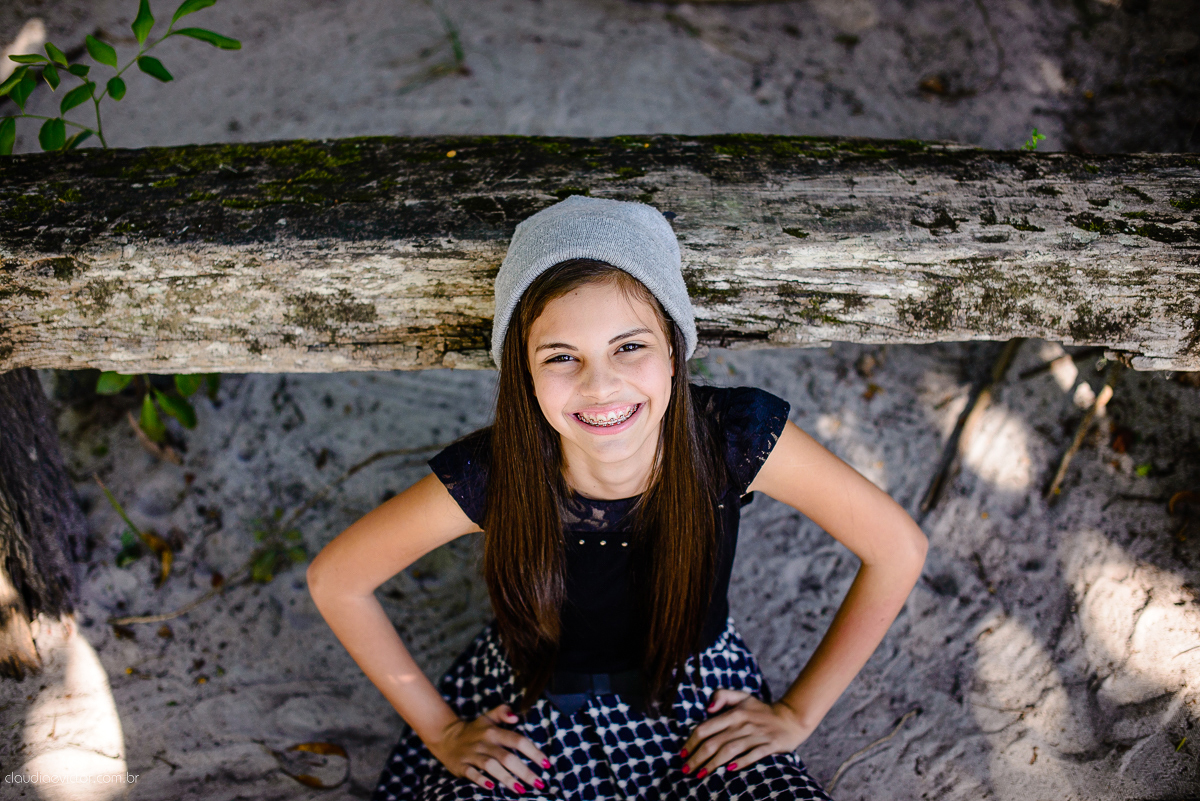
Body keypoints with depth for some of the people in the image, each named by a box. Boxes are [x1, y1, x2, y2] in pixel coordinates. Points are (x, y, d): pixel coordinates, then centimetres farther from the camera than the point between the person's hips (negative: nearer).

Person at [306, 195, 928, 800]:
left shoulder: (735, 437, -24)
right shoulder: (490, 475, -23)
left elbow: (898, 549, -11)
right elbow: (334, 580, -8)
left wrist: (798, 712, -7)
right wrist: (441, 731, -4)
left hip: (698, 710, 1)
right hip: (530, 718, -1)